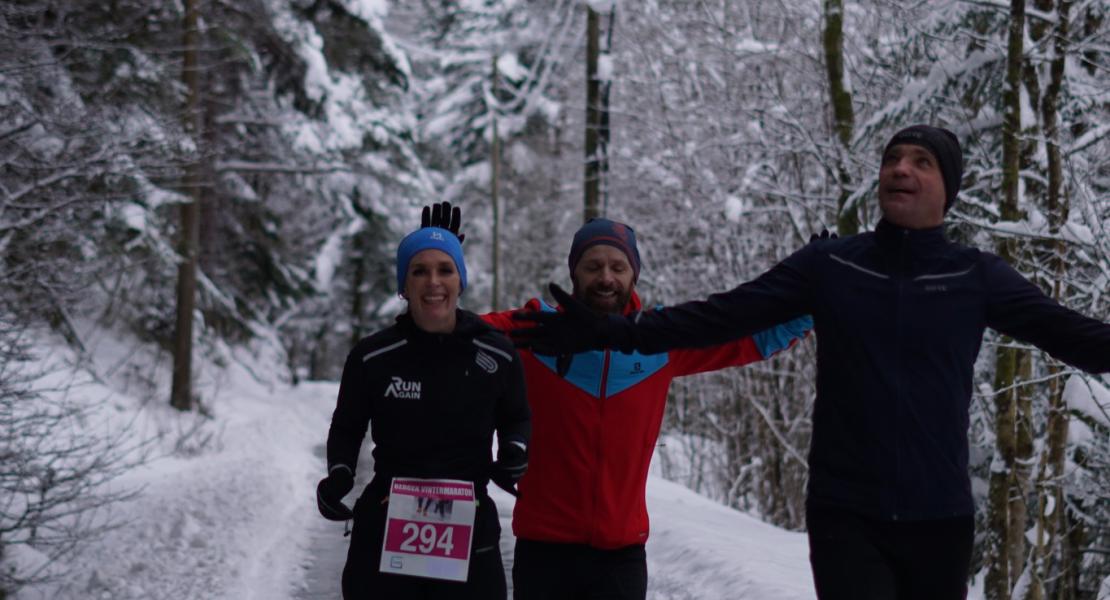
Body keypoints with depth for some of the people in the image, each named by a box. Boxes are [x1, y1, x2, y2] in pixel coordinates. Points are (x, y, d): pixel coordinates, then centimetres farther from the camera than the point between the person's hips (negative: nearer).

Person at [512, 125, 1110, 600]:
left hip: (940, 520, 1)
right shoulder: (829, 265, 2)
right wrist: (607, 332, -7)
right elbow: (719, 316, 0)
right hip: (846, 516, -1)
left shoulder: (977, 277, 3)